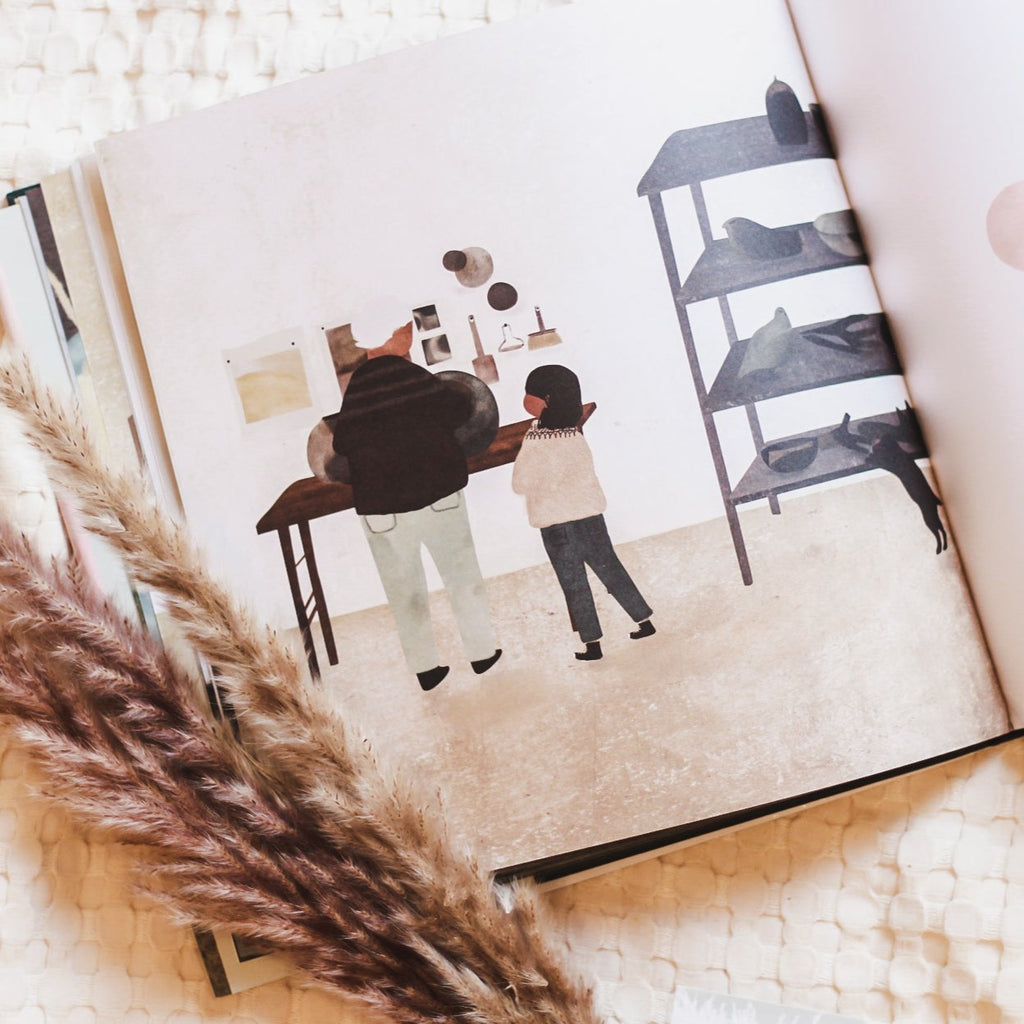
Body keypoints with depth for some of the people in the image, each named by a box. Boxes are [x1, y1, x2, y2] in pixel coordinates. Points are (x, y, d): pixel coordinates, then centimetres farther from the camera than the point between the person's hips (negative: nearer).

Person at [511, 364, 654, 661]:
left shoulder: (534, 442, -16)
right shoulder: (576, 434, -2)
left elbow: (520, 484, -7)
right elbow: (584, 472, 9)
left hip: (555, 522, -4)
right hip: (589, 512, 5)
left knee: (574, 584, 6)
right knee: (610, 569, 17)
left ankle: (592, 643, 9)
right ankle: (643, 620, 22)